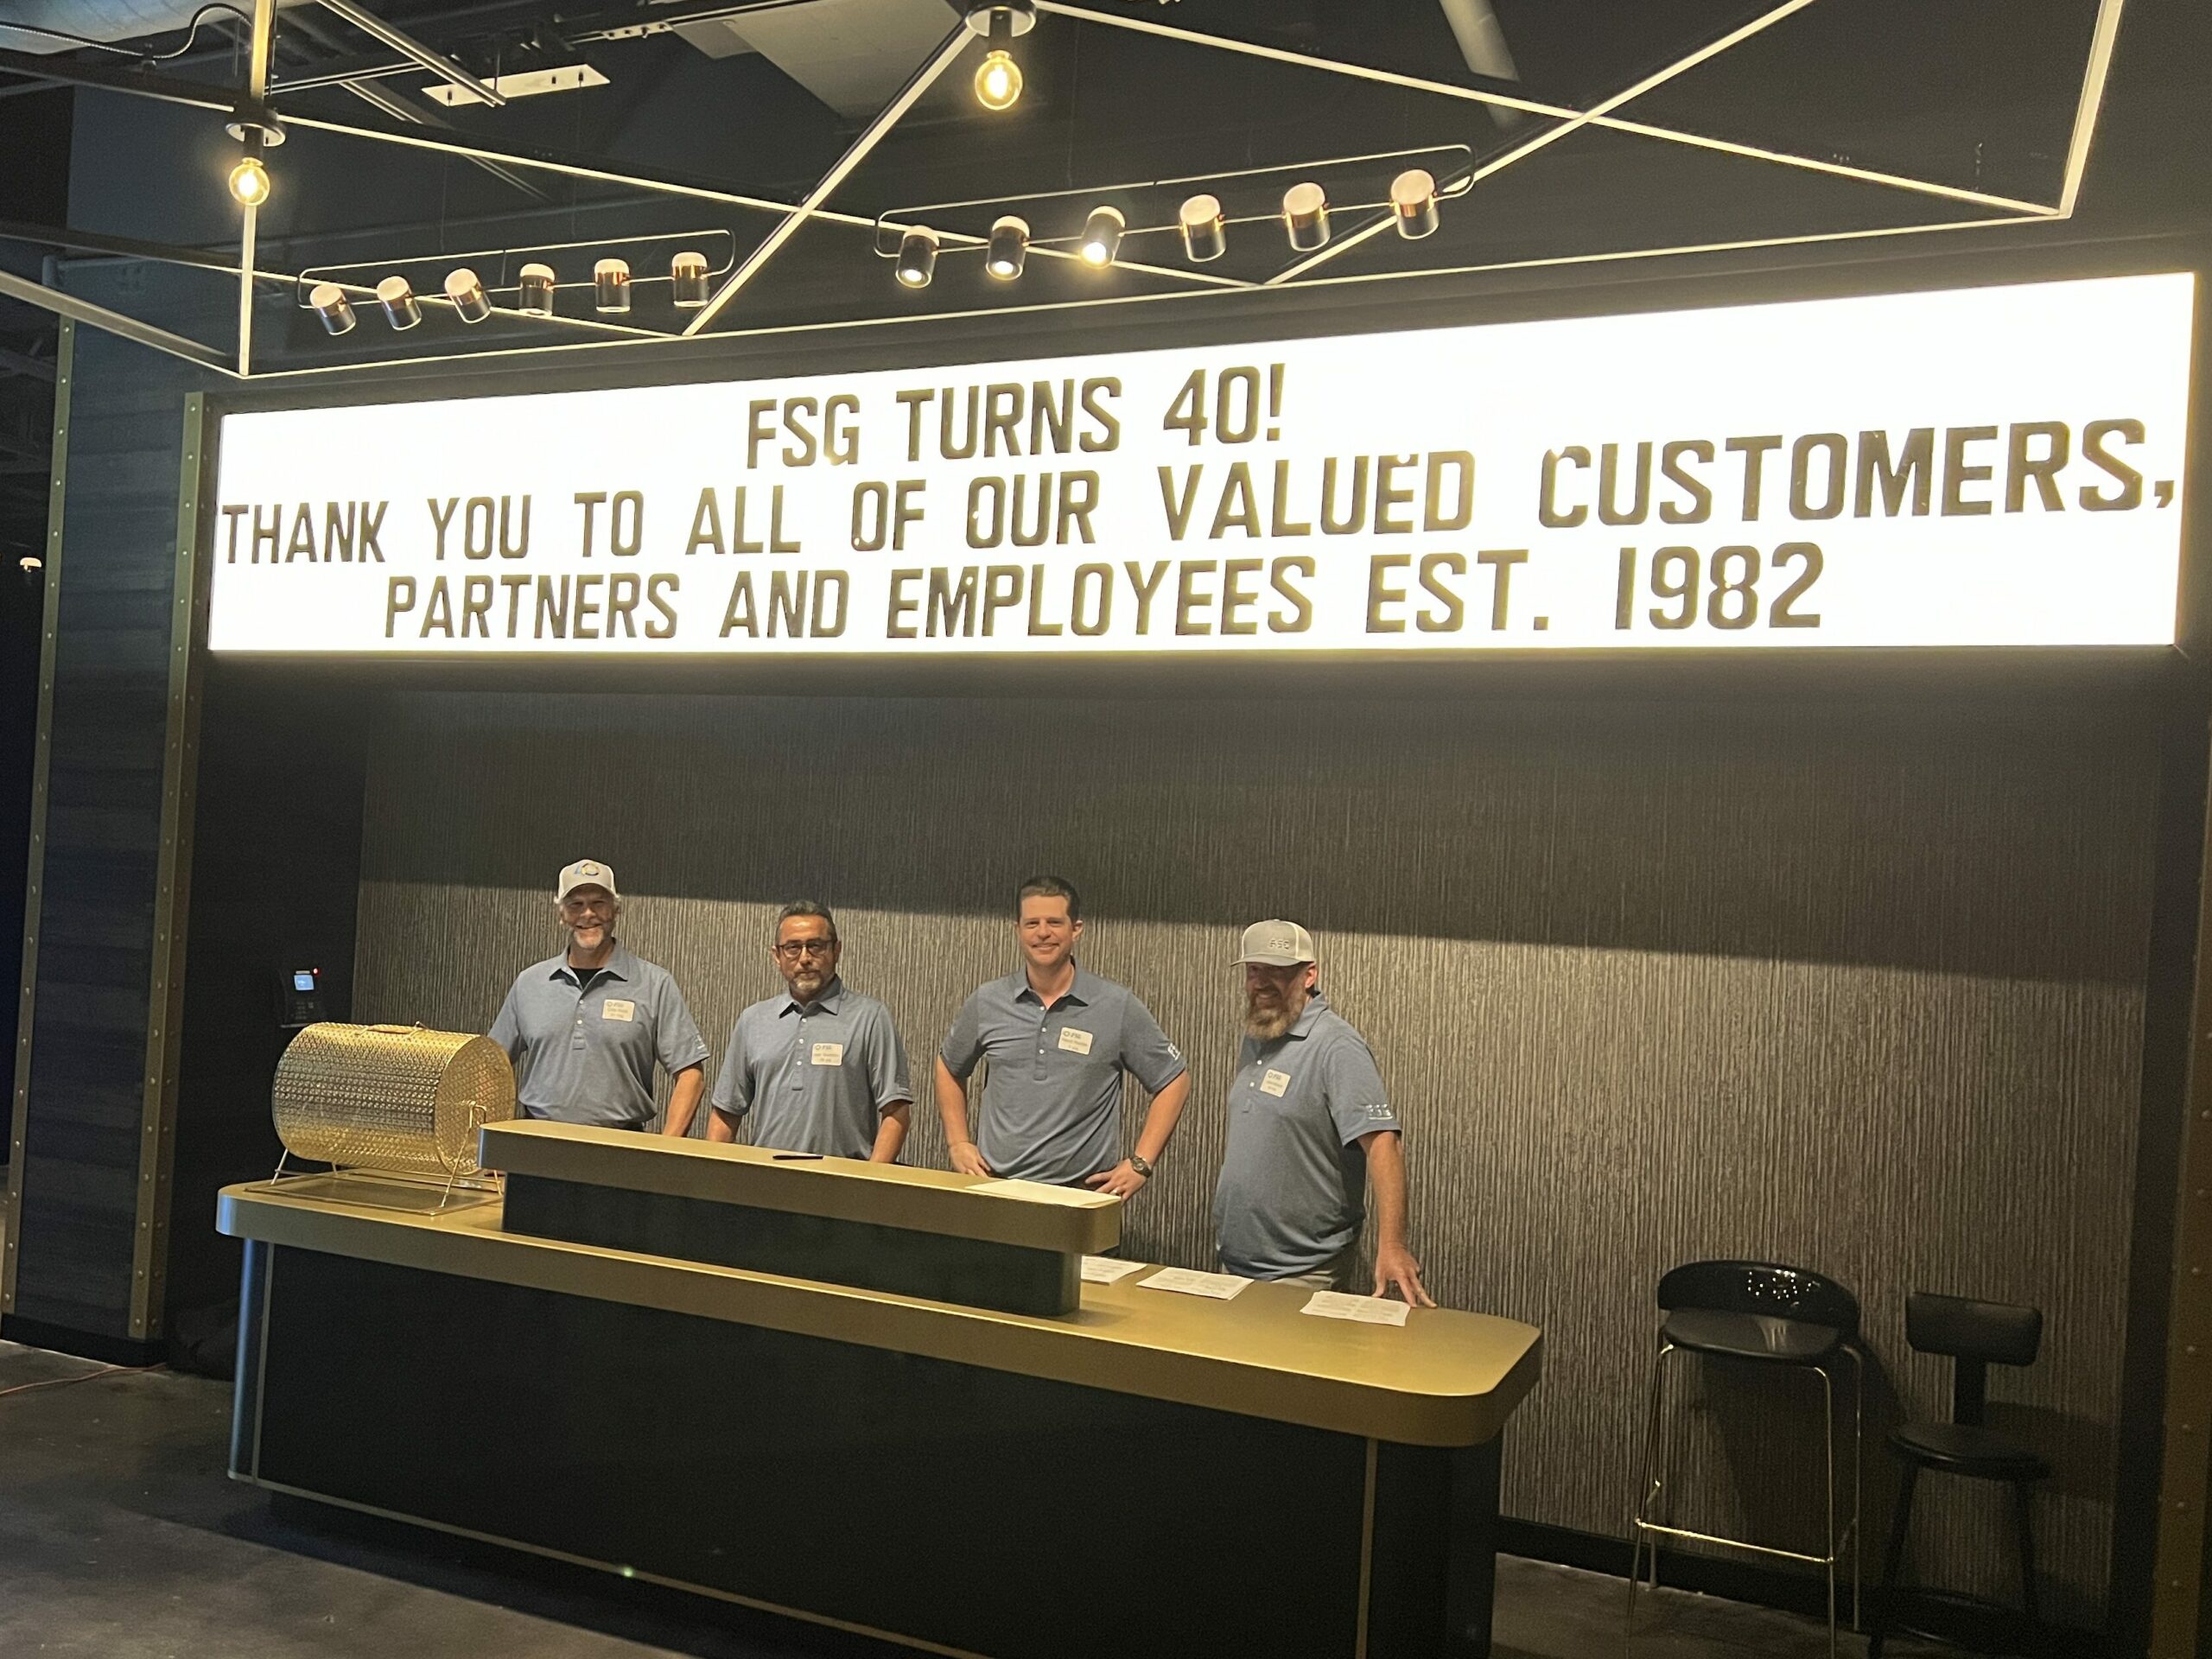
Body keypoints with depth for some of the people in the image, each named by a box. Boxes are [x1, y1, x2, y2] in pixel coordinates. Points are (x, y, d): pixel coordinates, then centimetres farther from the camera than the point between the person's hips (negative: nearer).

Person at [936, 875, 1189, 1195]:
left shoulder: (1118, 1007, -2)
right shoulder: (986, 1003, 6)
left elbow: (1175, 1080, 4)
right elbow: (949, 1068, 23)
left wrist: (1140, 1164, -3)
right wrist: (958, 1143, 12)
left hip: (1081, 1191, -2)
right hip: (994, 1185, 3)